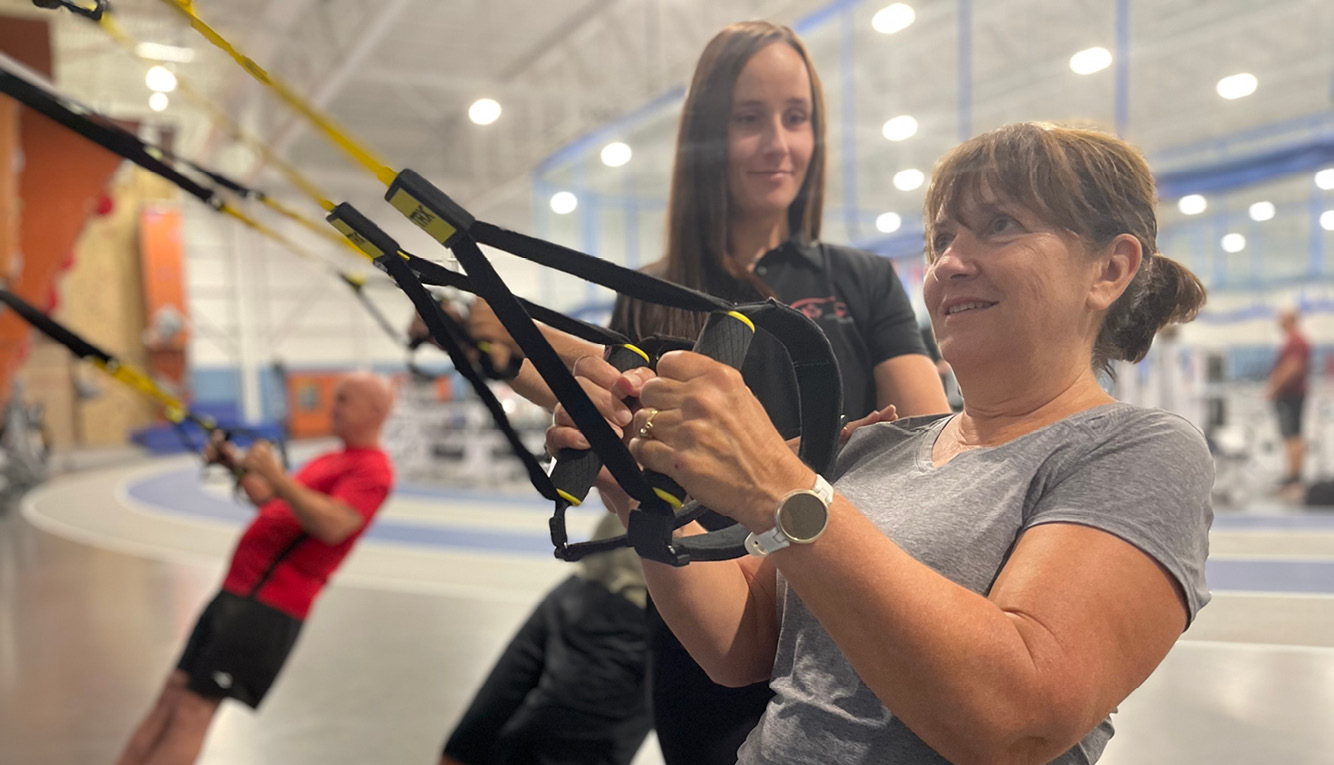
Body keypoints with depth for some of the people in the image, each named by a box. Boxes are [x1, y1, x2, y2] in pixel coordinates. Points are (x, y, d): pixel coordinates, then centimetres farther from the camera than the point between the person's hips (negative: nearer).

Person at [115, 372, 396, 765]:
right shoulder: (330, 460, 22)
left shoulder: (373, 469, -9)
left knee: (193, 710, -10)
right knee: (172, 696, 9)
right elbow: (271, 502, 30)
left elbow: (332, 526, -24)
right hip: (237, 591, 9)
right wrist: (238, 466, 14)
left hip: (270, 605, -9)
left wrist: (276, 475, -25)